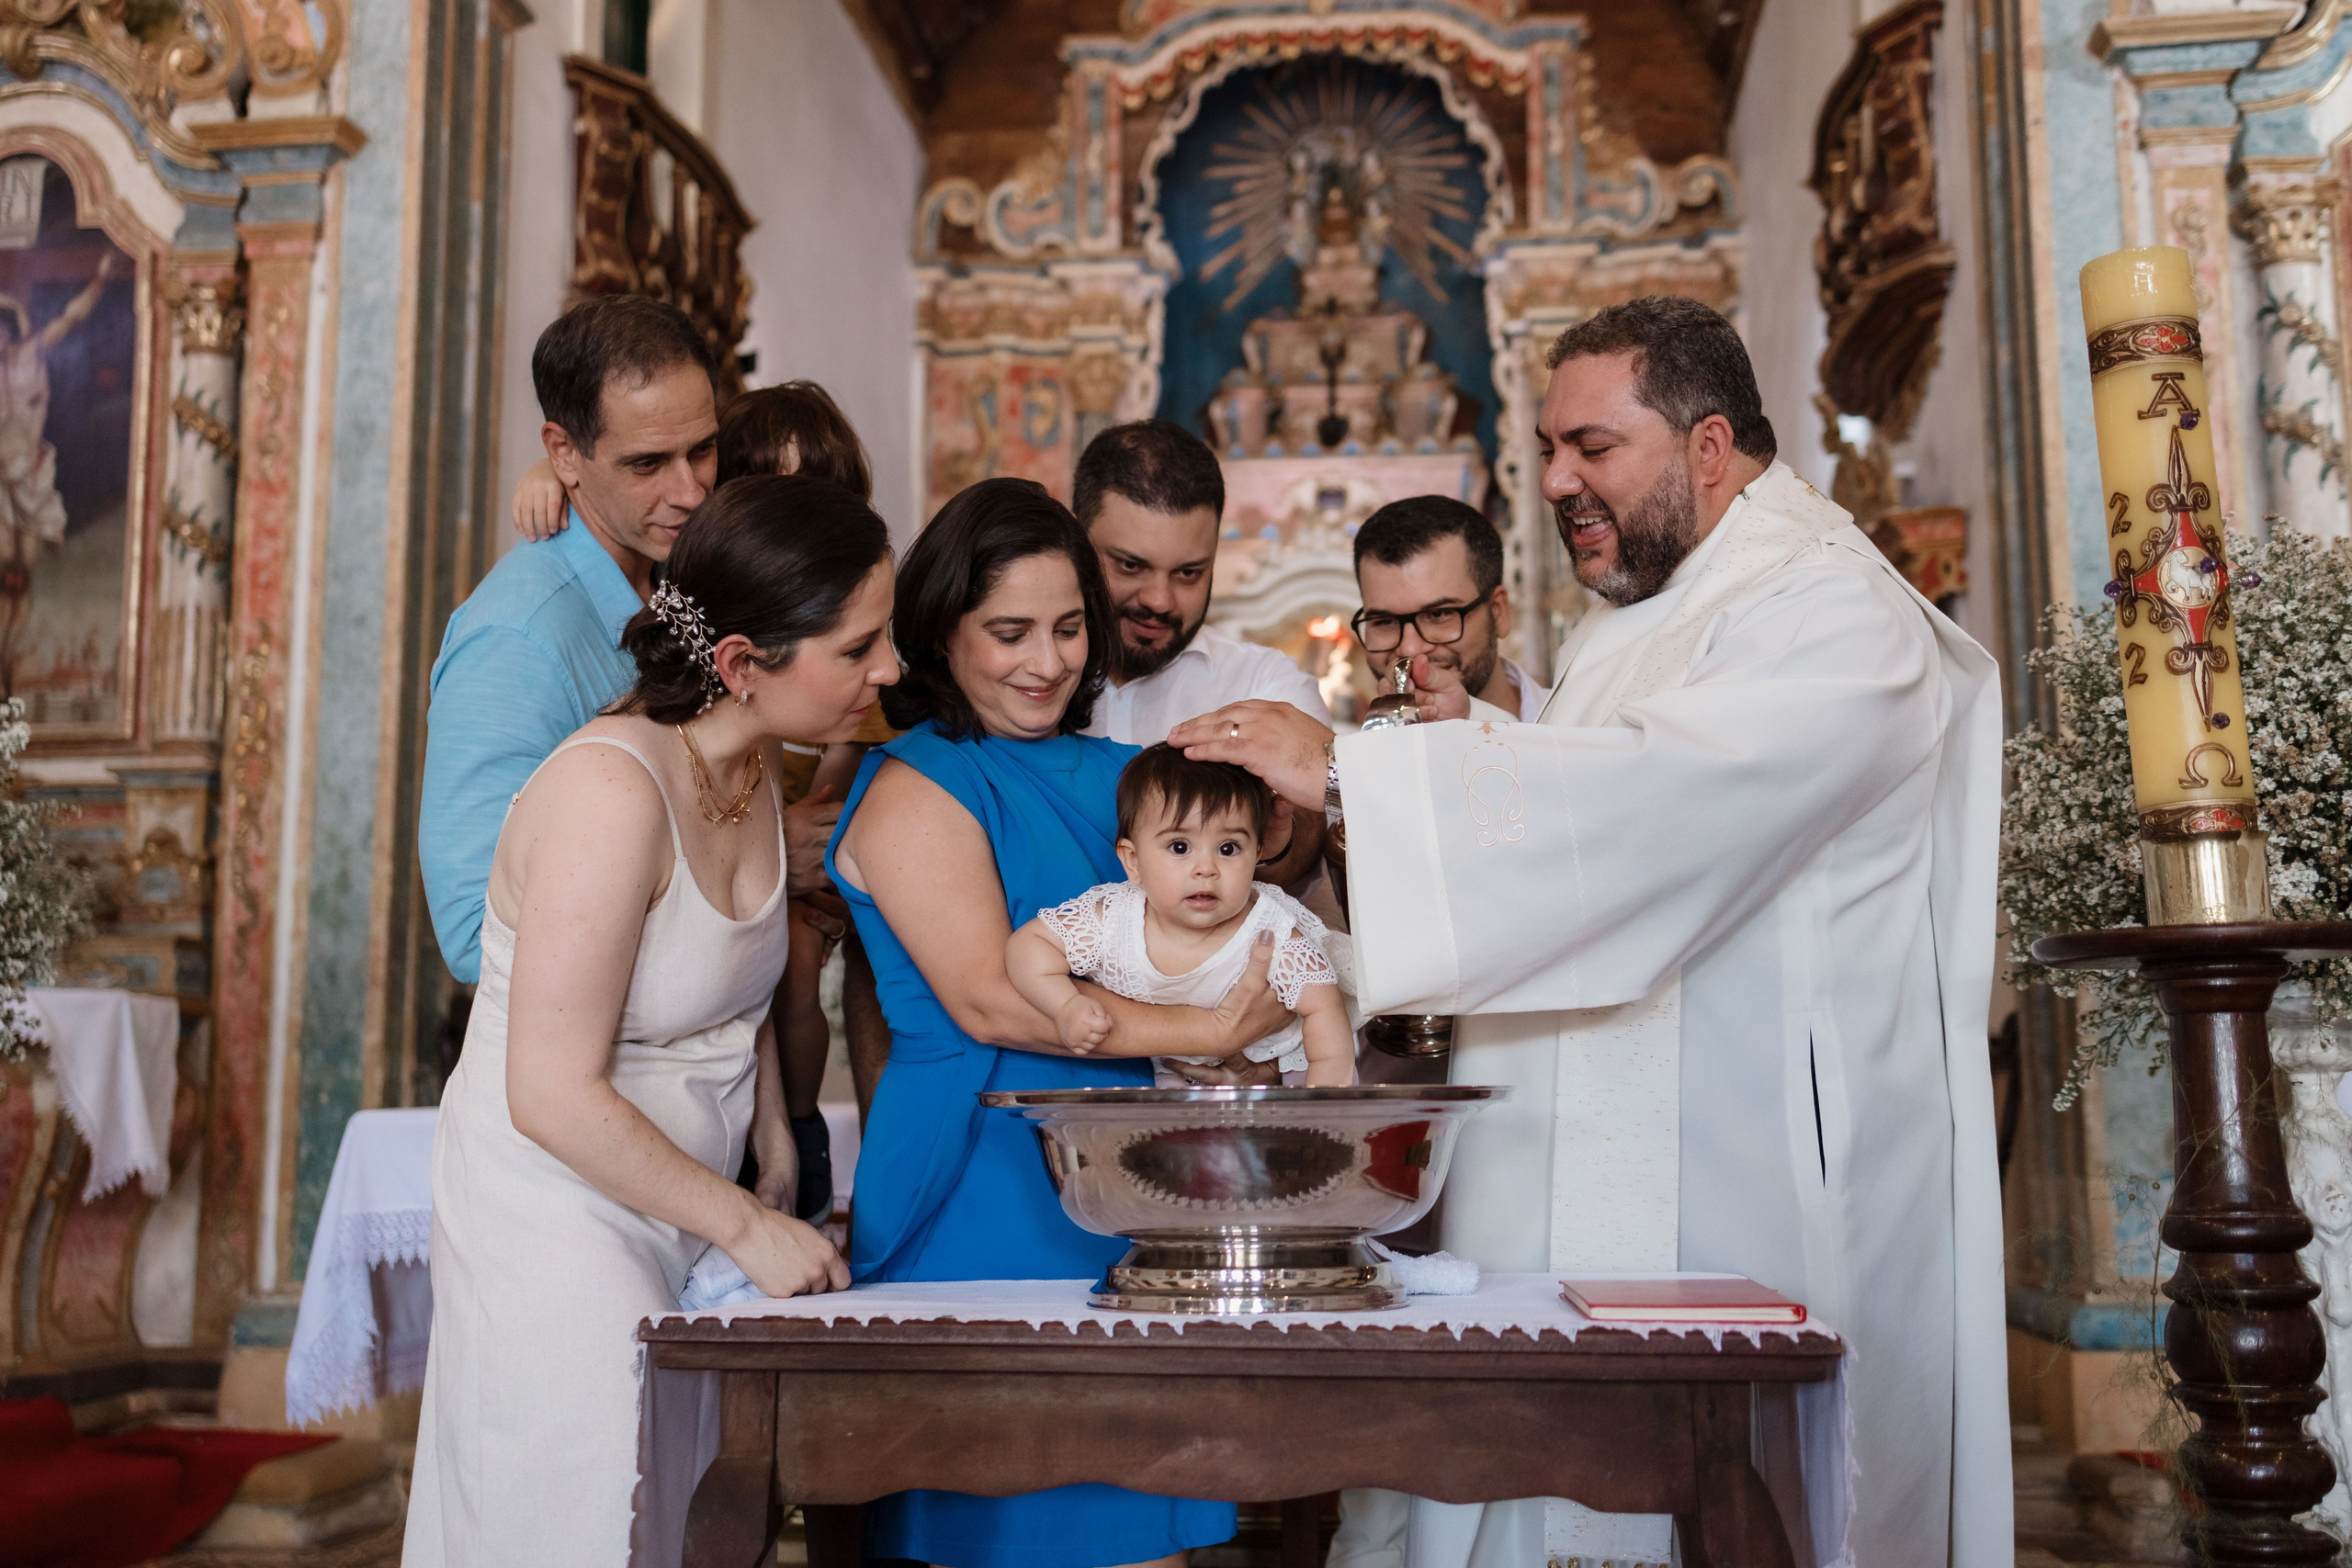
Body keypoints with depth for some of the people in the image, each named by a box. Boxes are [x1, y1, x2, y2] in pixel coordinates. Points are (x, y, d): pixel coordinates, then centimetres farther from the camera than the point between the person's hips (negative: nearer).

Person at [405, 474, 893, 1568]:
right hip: (556, 1206, -8)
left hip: (675, 1201, 8)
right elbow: (554, 1094, -25)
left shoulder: (748, 765, 1)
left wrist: (776, 1151, 12)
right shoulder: (612, 791, -26)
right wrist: (748, 1226, -17)